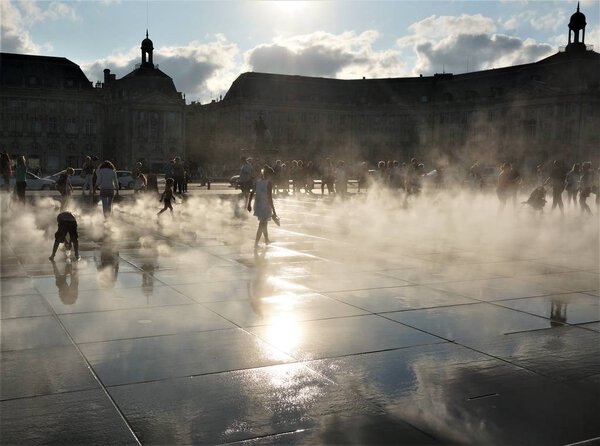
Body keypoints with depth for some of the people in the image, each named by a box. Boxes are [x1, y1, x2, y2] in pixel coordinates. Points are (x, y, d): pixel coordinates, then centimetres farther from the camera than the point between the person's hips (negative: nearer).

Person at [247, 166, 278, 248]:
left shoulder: (257, 182, 2)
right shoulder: (269, 183, -16)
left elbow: (251, 194, 3)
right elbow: (270, 198, -20)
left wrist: (249, 204, 13)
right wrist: (274, 212, -18)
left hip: (257, 205, 7)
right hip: (265, 206, -7)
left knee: (264, 223, 25)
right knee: (262, 225, 5)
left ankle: (267, 240, 40)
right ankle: (256, 243, 5)